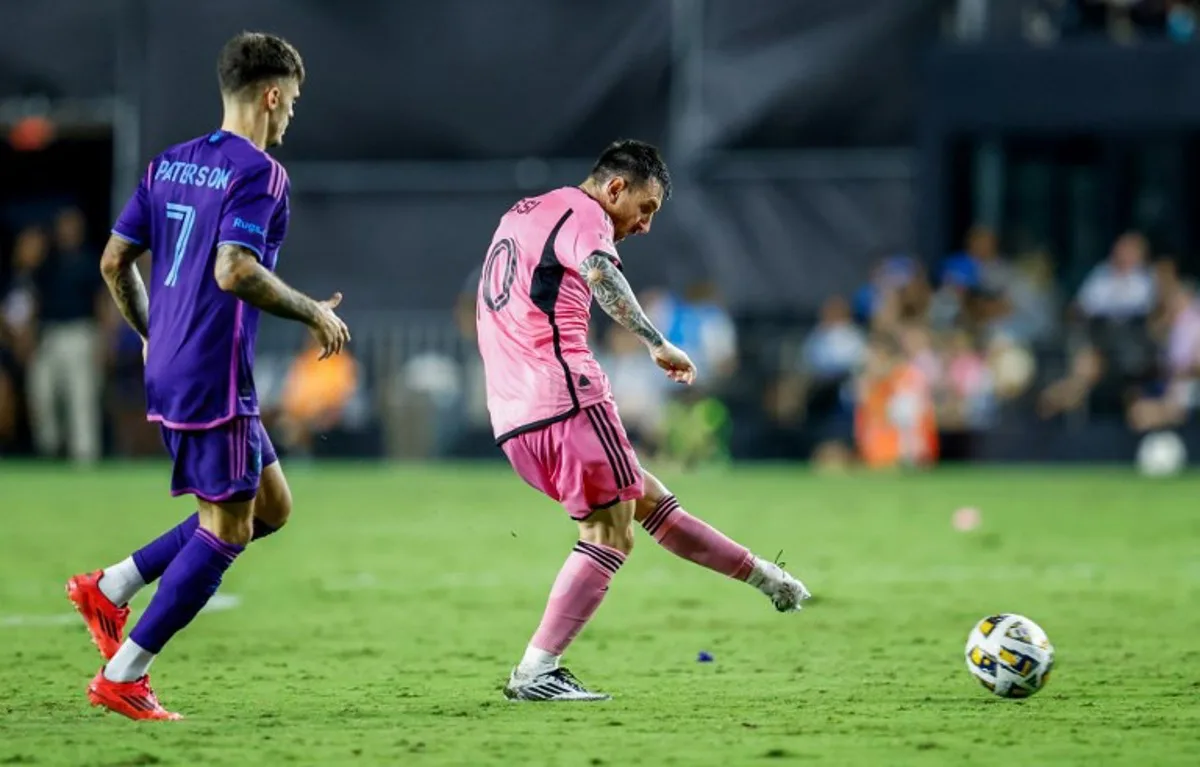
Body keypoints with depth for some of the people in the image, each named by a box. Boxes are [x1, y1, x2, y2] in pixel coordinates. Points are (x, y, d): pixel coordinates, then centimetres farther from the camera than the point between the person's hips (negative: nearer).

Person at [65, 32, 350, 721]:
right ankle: (123, 677, 0)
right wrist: (315, 314, -13)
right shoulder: (259, 172, -13)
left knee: (271, 506, 18)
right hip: (214, 379, -9)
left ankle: (111, 587, 14)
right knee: (226, 530, -1)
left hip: (168, 371, 9)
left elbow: (115, 261, 13)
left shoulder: (170, 164, 12)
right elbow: (233, 271, -25)